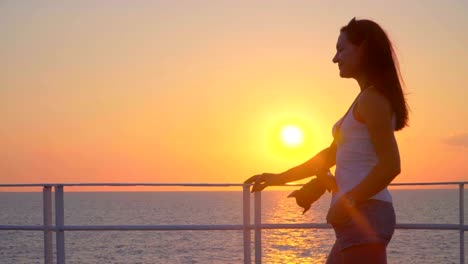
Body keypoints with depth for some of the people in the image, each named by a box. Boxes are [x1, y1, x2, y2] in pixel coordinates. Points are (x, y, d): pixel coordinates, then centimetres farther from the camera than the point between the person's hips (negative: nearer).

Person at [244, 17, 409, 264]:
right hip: (358, 218, 11)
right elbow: (330, 155, 26)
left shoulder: (372, 99, -10)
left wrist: (348, 201, -22)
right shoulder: (367, 100, 21)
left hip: (365, 215, -11)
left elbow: (390, 165, -20)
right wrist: (280, 177, 26)